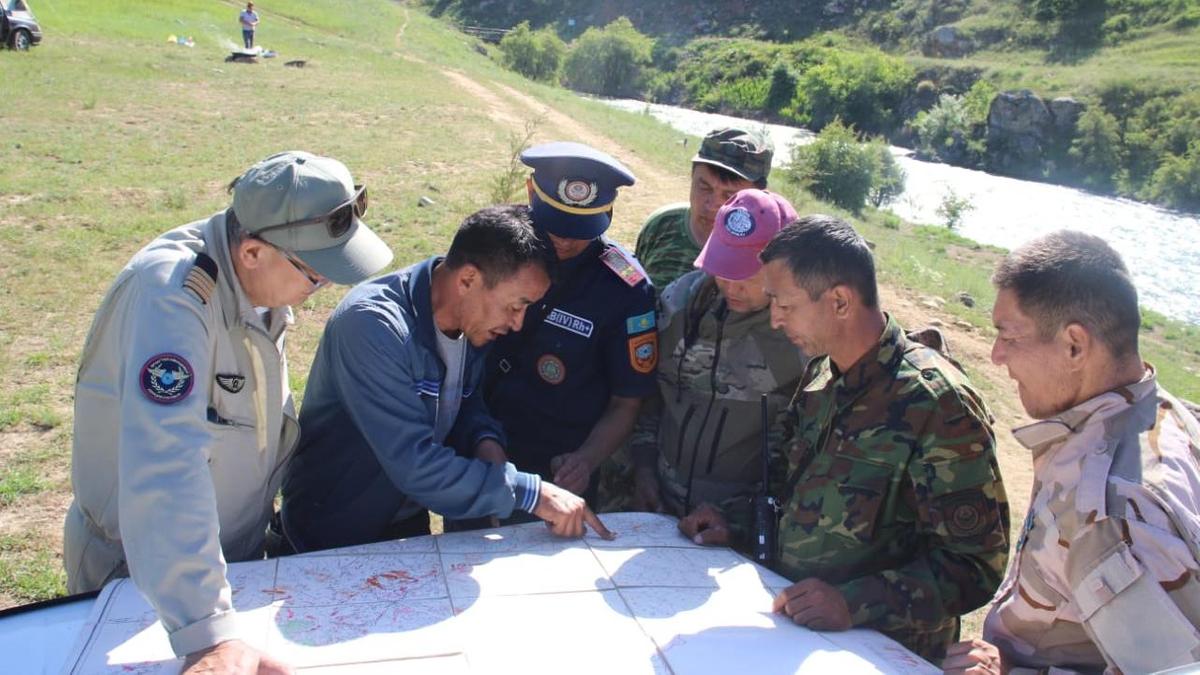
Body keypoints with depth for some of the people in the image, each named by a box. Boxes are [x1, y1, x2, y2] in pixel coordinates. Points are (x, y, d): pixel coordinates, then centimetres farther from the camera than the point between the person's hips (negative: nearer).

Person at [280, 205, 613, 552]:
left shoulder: (475, 318, -7)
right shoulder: (372, 324, -30)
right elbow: (413, 464, -34)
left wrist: (485, 438, -14)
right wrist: (531, 491, -32)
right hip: (332, 536, -6)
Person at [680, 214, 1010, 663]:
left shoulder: (938, 405, -17)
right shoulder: (820, 375, 6)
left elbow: (975, 565, -17)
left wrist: (855, 604, -26)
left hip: (882, 654, -6)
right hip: (794, 628, 6)